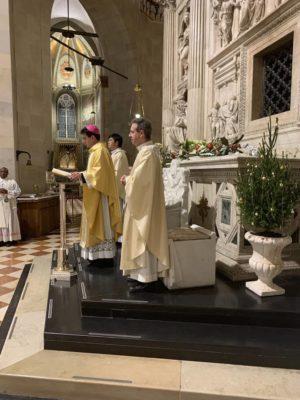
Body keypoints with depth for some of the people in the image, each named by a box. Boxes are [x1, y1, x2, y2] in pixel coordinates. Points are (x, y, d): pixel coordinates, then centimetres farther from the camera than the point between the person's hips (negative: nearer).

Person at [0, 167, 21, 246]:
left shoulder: (12, 181, 6)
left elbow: (18, 191, -2)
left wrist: (7, 192, -15)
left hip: (9, 206, -2)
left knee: (10, 222, -1)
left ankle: (10, 239, 2)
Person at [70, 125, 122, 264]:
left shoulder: (100, 151, -13)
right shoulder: (96, 150, 18)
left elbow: (100, 172, -23)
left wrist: (82, 175, -22)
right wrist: (81, 175, 13)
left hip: (100, 196, -10)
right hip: (95, 196, 10)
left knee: (100, 224, -6)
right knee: (96, 224, 11)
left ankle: (104, 255, 1)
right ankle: (99, 255, 17)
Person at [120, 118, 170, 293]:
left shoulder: (147, 152, -18)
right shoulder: (146, 150, 14)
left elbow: (137, 179, -23)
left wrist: (126, 180, -4)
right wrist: (129, 179, 4)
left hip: (145, 204, -10)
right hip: (143, 203, 10)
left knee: (143, 239, -3)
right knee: (142, 239, 15)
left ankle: (147, 279, 7)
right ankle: (144, 274, 26)